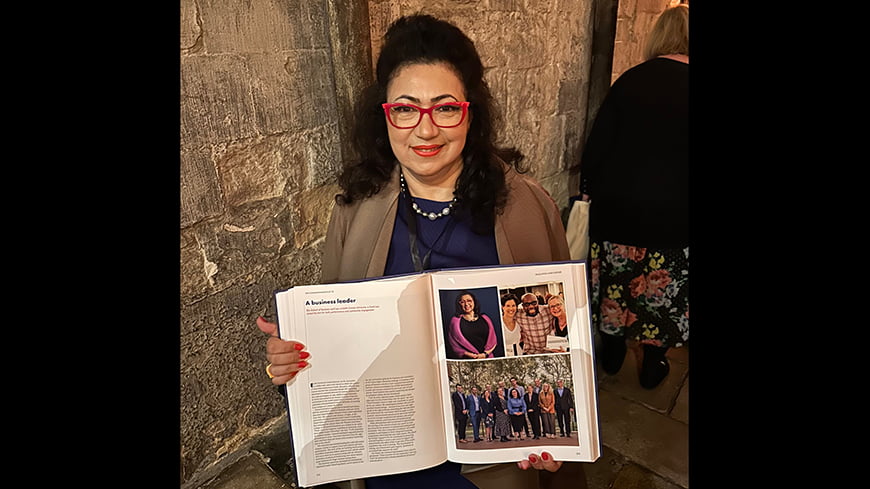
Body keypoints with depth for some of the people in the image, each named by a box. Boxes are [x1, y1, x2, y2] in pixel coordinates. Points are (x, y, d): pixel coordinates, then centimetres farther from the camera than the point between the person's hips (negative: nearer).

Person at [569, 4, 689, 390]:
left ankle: (611, 353, 34)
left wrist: (588, 191, 7)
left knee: (616, 280, 17)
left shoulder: (631, 80, -3)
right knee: (663, 287, 16)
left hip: (618, 206, 1)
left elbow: (598, 144, -4)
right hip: (673, 213, -1)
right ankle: (653, 364, 31)